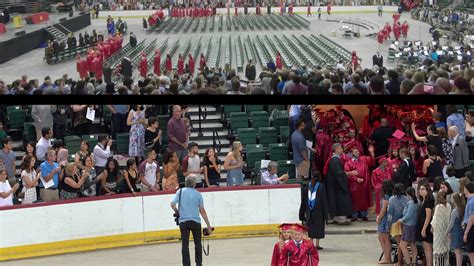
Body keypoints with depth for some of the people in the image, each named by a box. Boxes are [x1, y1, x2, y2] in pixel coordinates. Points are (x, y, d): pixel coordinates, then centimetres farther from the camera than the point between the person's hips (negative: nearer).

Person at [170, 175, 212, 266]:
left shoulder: (180, 191, 0)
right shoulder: (198, 194, -1)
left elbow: (172, 204, -10)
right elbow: (202, 211, -2)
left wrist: (177, 213, 10)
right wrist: (208, 225, 2)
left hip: (183, 221, 0)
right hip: (195, 221, 0)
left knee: (185, 244, 3)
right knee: (198, 244, 14)